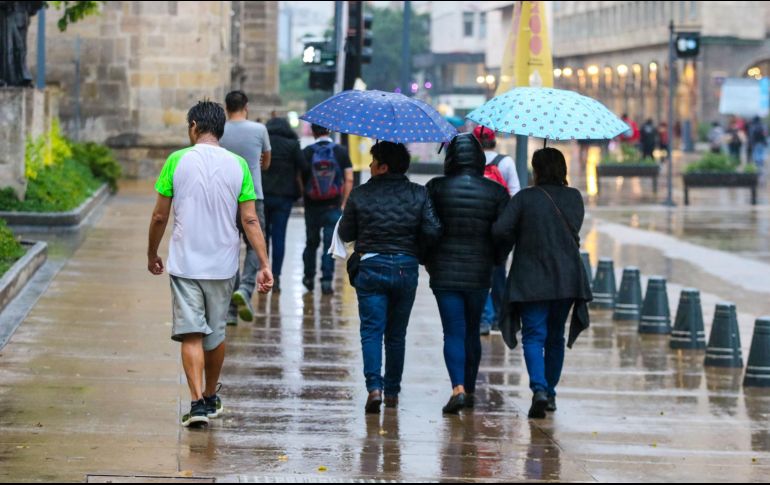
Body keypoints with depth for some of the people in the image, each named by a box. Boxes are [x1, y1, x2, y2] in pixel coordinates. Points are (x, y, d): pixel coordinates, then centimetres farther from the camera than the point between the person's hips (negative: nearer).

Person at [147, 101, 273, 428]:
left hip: (185, 263, -2)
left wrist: (152, 254, 13)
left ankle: (197, 402, -16)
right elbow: (250, 220, -5)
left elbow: (160, 216, -1)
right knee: (216, 333, 16)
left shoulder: (177, 161, -5)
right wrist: (264, 265, -3)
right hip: (222, 265, 2)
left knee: (191, 333, -3)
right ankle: (211, 398, 31)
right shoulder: (237, 165, -1)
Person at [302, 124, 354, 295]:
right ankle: (326, 280, -4)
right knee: (330, 243, 2)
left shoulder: (306, 152, -3)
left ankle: (309, 278, 26)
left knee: (311, 242, 16)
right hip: (333, 207, -1)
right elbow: (349, 180, -4)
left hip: (312, 206, 1)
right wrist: (343, 203, 1)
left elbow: (299, 179, -3)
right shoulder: (341, 152, -2)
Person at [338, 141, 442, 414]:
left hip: (370, 267, -2)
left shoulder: (360, 195, -4)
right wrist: (416, 250, 11)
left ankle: (374, 386, -20)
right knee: (396, 334, 14)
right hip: (405, 268, 2)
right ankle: (392, 391, 19)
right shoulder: (419, 195, -1)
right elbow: (433, 232, -8)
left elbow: (345, 234, 3)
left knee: (371, 330, -2)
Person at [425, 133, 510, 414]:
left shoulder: (436, 188, -5)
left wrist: (427, 261, 15)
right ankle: (470, 389, 23)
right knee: (472, 331, 16)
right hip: (479, 272, 2)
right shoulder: (496, 192, -2)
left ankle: (458, 388, -19)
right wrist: (496, 262, 17)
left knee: (453, 332, -2)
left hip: (444, 272, -2)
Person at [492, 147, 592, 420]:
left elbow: (500, 230, -14)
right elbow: (573, 231, 9)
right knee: (555, 337, 17)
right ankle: (550, 393, 22)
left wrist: (518, 241, 5)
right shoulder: (574, 198, 4)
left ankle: (540, 389, -23)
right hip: (567, 279, 4)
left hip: (531, 279, -4)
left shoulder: (524, 198, -8)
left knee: (534, 336, -4)